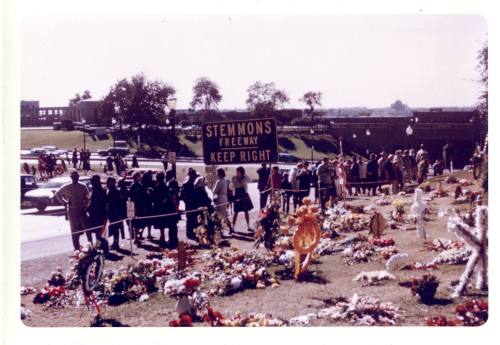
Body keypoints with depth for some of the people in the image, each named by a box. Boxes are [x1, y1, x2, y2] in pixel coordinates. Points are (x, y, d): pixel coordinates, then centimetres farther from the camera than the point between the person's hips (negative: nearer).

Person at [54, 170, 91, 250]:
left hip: (82, 210, 1)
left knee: (87, 228, -5)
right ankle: (77, 248, 10)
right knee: (75, 231, 3)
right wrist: (64, 202, 0)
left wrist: (85, 206, -3)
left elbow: (86, 198, 11)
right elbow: (57, 194, 9)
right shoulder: (67, 187, -2)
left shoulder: (83, 187, 1)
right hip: (72, 210, -1)